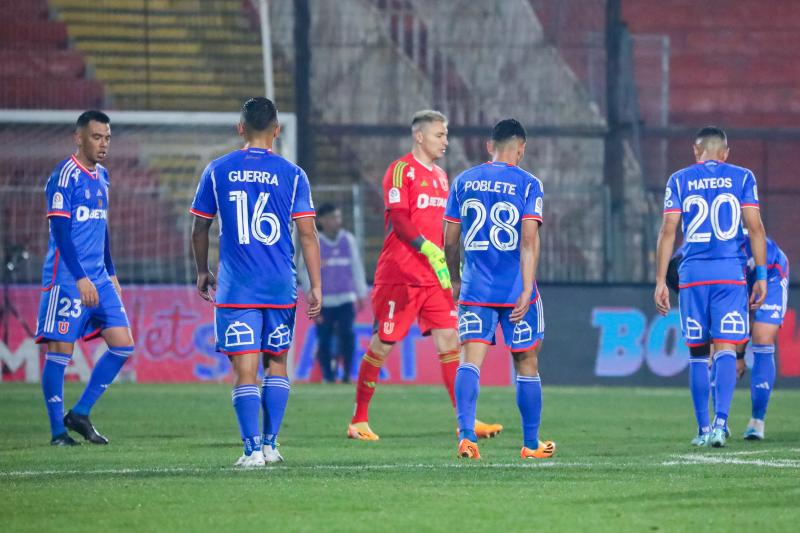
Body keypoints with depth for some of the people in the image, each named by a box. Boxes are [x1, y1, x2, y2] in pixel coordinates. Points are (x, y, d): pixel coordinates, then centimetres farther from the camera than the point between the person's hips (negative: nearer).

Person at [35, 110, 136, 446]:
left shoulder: (101, 177, 15)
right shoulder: (66, 175, -11)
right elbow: (60, 230, -17)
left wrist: (110, 274, 22)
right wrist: (81, 279, -21)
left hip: (98, 279, 8)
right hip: (66, 279, -8)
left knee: (123, 344, 2)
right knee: (60, 350, -4)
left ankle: (80, 415, 10)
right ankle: (58, 431, 3)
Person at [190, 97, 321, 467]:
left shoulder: (217, 171, 1)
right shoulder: (291, 174, 0)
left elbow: (199, 229, 8)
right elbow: (307, 233, -2)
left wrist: (202, 273, 23)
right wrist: (316, 287, 2)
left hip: (235, 288, -1)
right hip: (280, 287, 1)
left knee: (245, 370, -2)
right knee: (276, 364, 17)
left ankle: (253, 449, -11)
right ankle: (270, 444, 18)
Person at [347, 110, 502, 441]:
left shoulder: (439, 176, 17)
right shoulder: (402, 170, -8)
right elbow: (398, 220, -17)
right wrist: (427, 248, -29)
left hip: (433, 274, 7)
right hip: (399, 274, -7)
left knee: (449, 339, -2)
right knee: (383, 344, -1)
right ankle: (359, 421, 10)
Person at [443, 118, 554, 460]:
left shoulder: (463, 182, 7)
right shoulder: (528, 184, -4)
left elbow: (450, 241, 10)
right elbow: (529, 240, -14)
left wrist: (455, 281, 24)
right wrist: (526, 290, -16)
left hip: (475, 290, 2)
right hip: (515, 291, -2)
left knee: (470, 359, -4)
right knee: (526, 363, 11)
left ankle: (466, 434, -25)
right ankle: (531, 444, 20)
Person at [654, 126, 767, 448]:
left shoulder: (679, 180, 8)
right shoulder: (742, 177, 6)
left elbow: (668, 231, 2)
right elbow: (755, 227, -1)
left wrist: (660, 281, 4)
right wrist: (761, 275, 2)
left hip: (693, 275, 1)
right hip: (731, 273, -1)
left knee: (698, 352, 10)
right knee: (726, 349, -6)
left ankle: (703, 429, 12)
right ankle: (720, 422, -23)